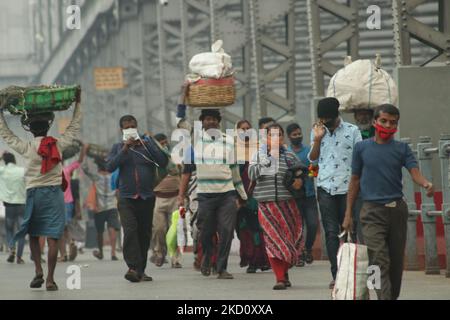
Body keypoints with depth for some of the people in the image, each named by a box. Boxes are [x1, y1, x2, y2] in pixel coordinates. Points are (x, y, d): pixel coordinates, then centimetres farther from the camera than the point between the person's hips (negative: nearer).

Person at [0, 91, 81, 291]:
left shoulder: (26, 148, -3)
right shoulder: (58, 145, -1)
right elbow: (74, 127, 14)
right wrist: (77, 104, 23)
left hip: (34, 192, 0)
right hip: (54, 193, 0)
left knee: (33, 235, 16)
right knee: (52, 237, -3)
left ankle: (38, 272, 2)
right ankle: (50, 279, -7)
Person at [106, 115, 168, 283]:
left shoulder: (148, 145, 9)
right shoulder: (118, 148, 10)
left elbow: (163, 162, -4)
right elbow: (110, 167, -5)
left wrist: (147, 144, -11)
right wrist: (124, 149, -12)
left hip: (147, 197, 2)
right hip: (127, 198, -2)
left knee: (144, 234, 4)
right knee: (130, 231, -18)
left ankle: (141, 270, 13)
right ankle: (133, 267, -26)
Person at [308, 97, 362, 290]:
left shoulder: (352, 131, 2)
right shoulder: (317, 131, 12)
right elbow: (312, 158, 12)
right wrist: (317, 140, -4)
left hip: (347, 187, -2)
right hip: (326, 187, 2)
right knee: (331, 232, -3)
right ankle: (336, 275, -5)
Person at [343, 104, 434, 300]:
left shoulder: (402, 149, 8)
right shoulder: (362, 148, 6)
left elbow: (414, 171, -6)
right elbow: (355, 181, 10)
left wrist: (425, 184, -30)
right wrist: (348, 213, 7)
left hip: (397, 209, 2)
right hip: (372, 212, -2)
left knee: (396, 261, 8)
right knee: (379, 261, -14)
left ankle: (393, 296, 23)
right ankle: (384, 298, -22)